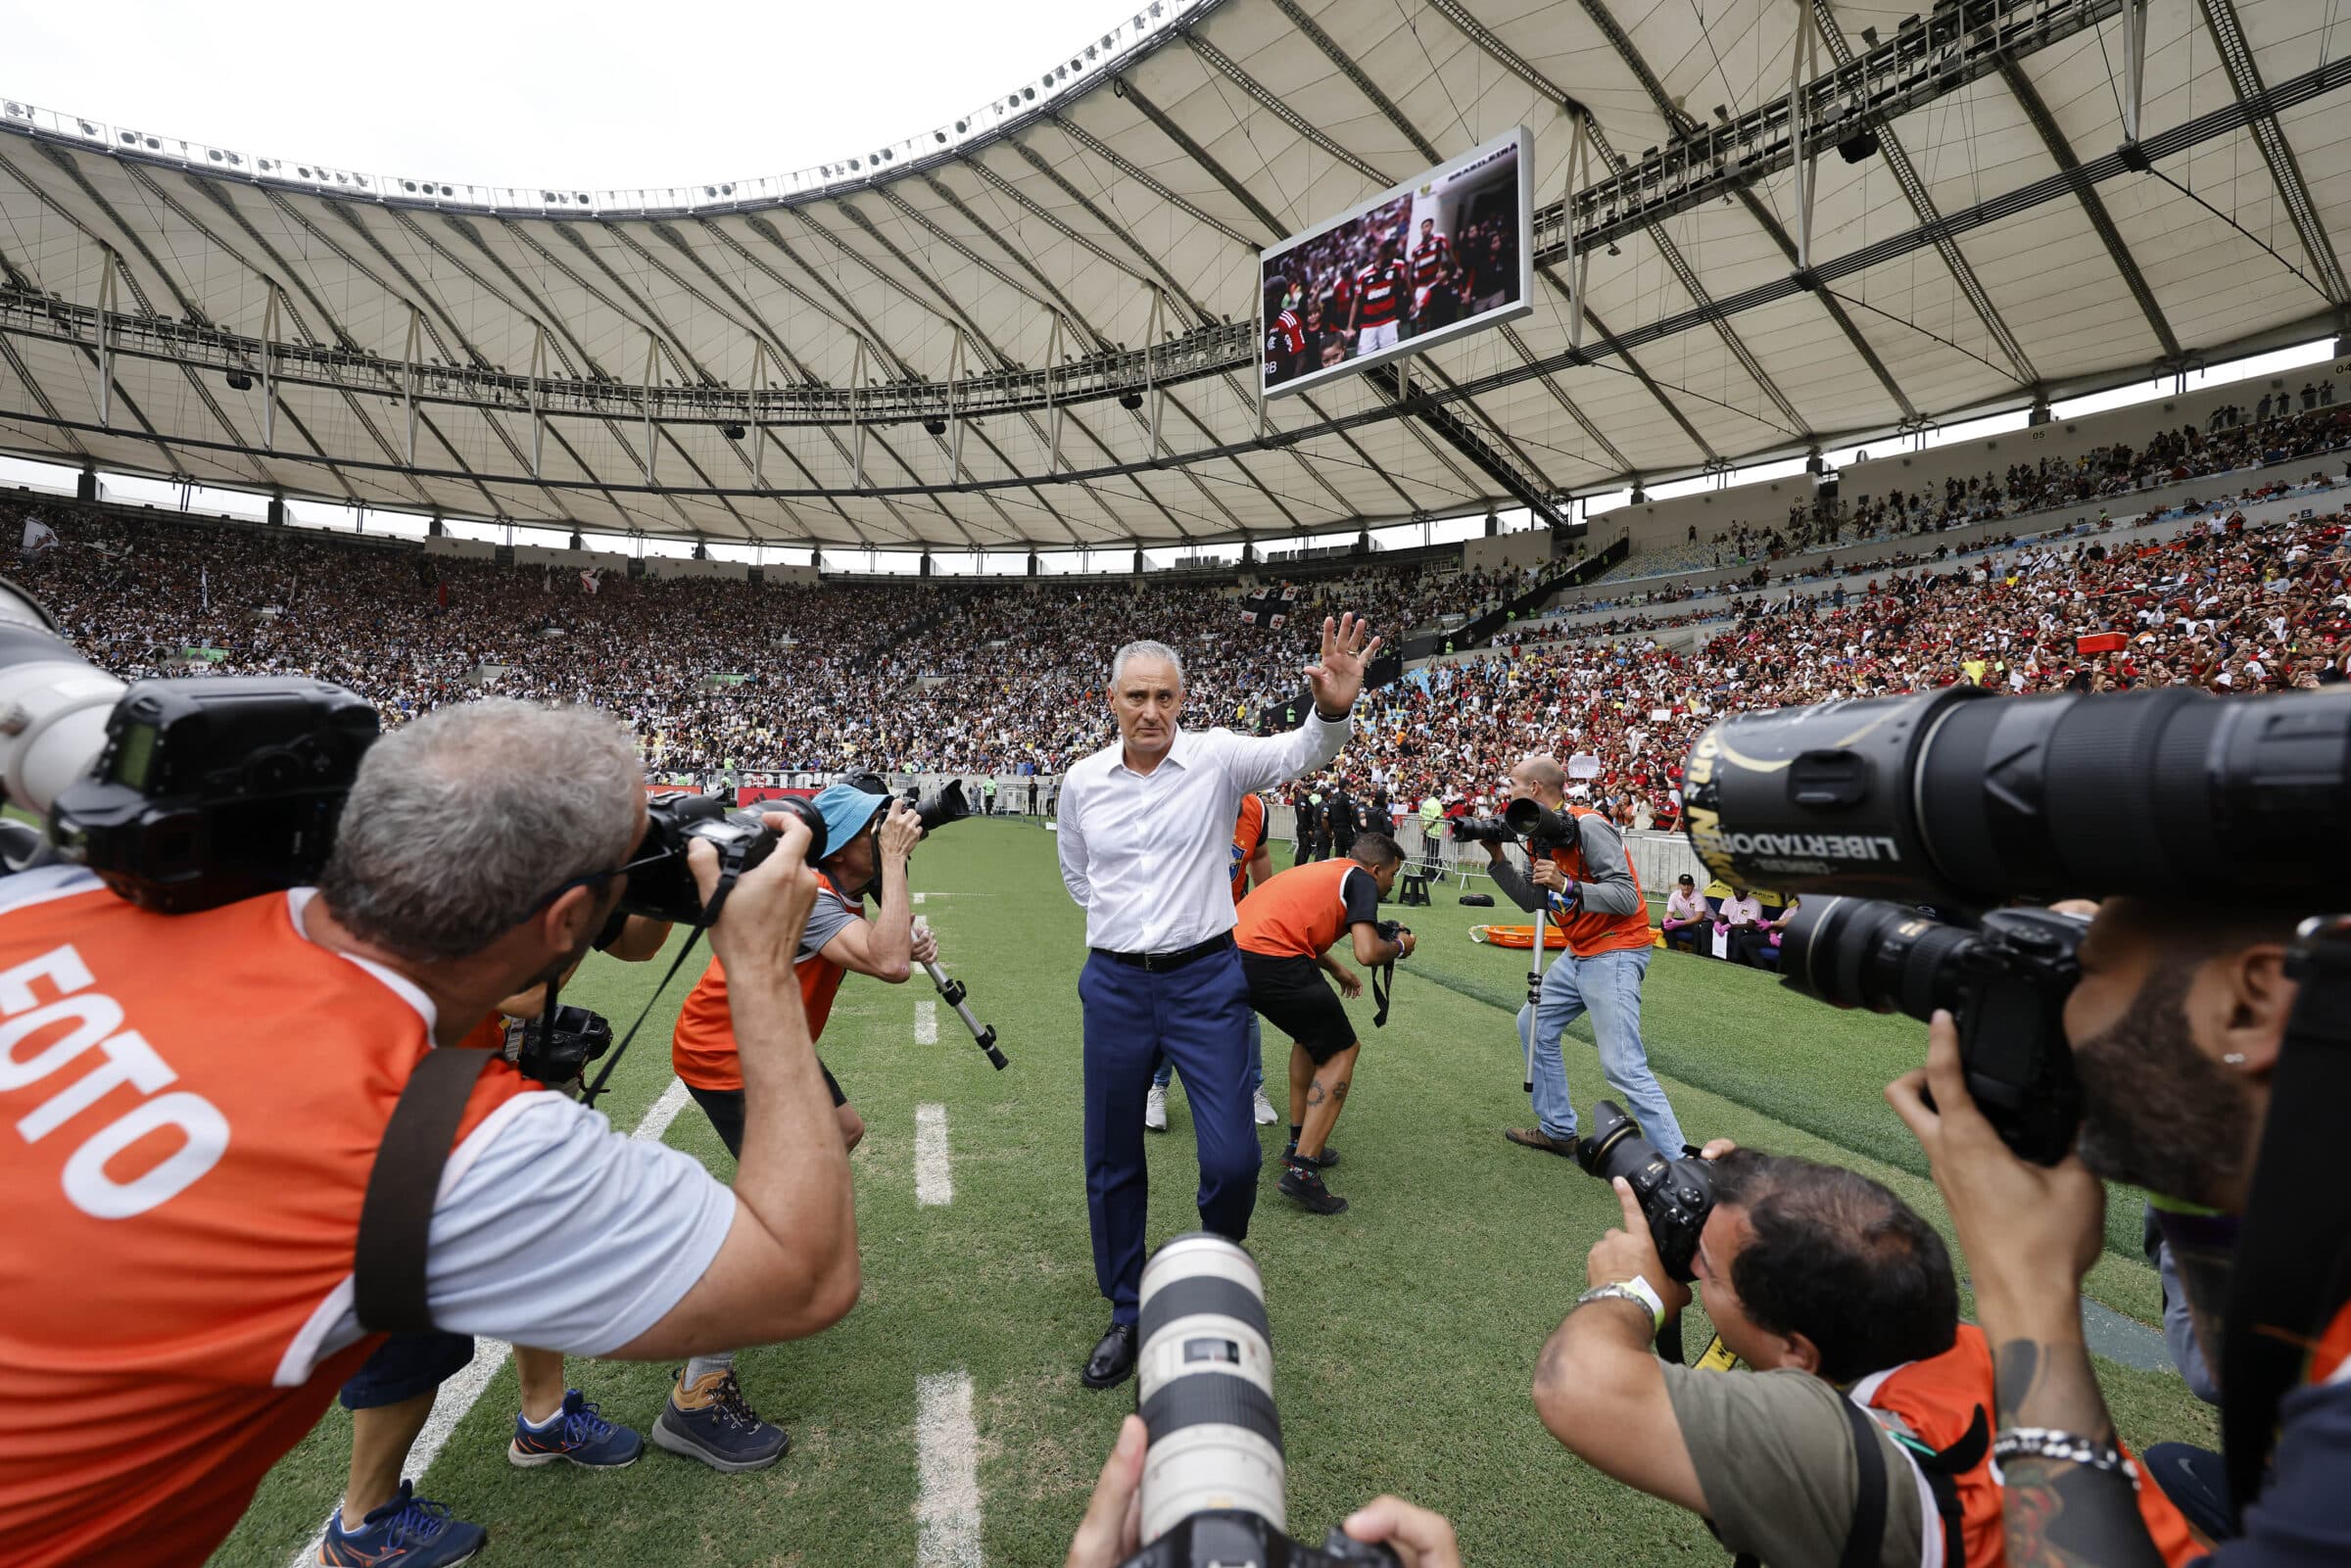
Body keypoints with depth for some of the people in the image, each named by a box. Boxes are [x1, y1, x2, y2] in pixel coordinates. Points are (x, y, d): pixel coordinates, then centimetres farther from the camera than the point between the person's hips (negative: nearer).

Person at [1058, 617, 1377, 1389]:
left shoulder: (1216, 757, -7)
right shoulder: (1082, 781, 1)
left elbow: (1298, 753, -26)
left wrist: (1333, 710, -46)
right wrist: (1126, 922, 11)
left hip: (1206, 981, -2)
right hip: (1114, 985, 3)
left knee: (1231, 1159, -5)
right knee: (1111, 1162, 12)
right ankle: (1127, 1312, 34)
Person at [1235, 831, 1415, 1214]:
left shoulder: (1322, 869, 27)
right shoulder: (1360, 879, 3)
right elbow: (1367, 953, -9)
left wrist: (1336, 970, 36)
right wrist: (1399, 945, 12)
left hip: (1235, 949, 9)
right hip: (1273, 964, -9)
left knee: (1312, 1035, 28)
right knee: (1341, 1051, 7)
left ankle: (1300, 1143, 31)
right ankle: (1302, 1170, 0)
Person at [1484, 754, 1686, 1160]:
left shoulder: (1587, 825, -19)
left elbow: (1627, 898, -23)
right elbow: (1531, 900, 11)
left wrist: (1566, 887, -32)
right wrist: (1498, 859, 3)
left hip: (1614, 952, -10)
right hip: (1579, 953, 10)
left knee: (1623, 1067, -13)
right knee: (1534, 1025, 17)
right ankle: (1558, 1130, 28)